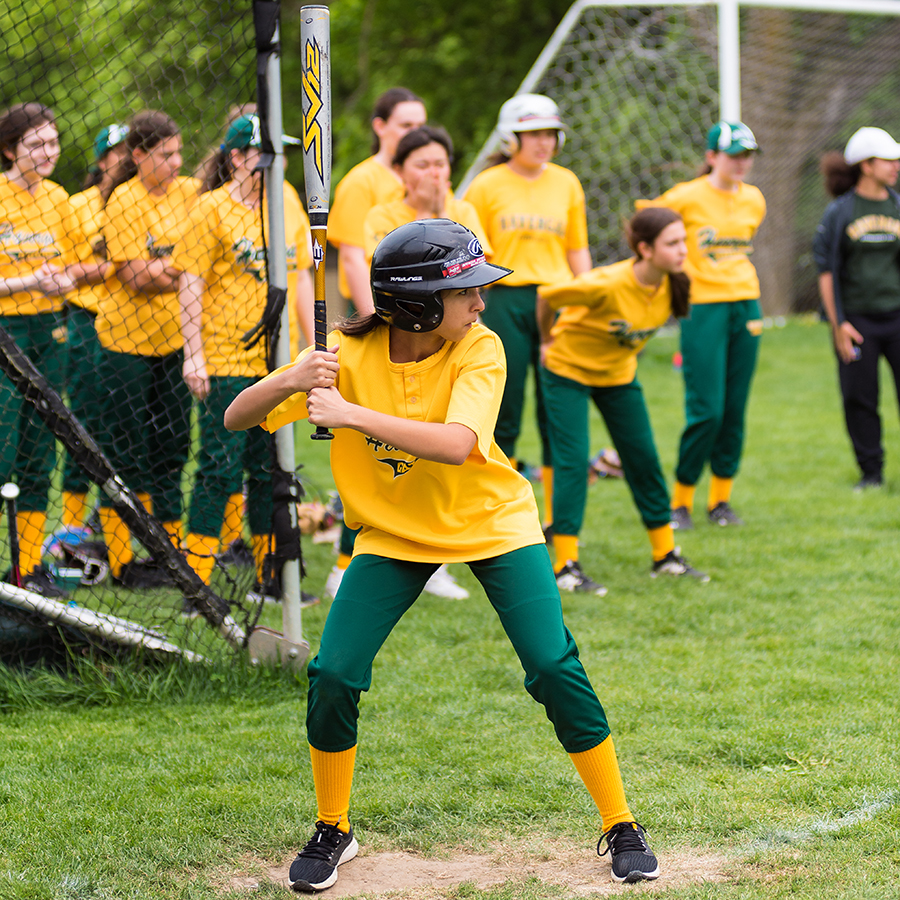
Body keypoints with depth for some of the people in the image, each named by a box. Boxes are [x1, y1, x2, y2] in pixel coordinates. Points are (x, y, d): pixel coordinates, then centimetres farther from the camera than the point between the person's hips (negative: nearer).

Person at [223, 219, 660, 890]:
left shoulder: (479, 349, -20)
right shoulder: (349, 356, -17)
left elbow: (457, 444, -38)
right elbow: (236, 419, -19)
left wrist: (349, 413, -43)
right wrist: (291, 381, -40)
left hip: (492, 524, -1)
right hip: (394, 534, 1)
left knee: (554, 666, -14)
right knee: (333, 676, -12)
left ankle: (621, 826, 4)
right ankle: (333, 831, 12)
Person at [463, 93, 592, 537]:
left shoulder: (566, 183, 10)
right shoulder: (487, 186, 0)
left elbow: (577, 250, 14)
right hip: (505, 300, -3)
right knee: (504, 415, 1)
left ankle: (556, 520, 11)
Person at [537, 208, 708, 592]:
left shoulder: (672, 284, -16)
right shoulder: (607, 284, -35)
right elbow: (546, 296, -21)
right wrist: (548, 341, -5)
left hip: (618, 374, 6)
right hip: (568, 370, -6)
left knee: (644, 459, 7)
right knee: (573, 460, -11)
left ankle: (665, 554, 19)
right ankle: (566, 566, -9)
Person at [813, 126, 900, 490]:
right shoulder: (839, 212, -2)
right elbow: (826, 270, -1)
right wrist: (838, 324, -6)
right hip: (856, 318, -2)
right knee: (859, 398, 2)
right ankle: (871, 471, 16)